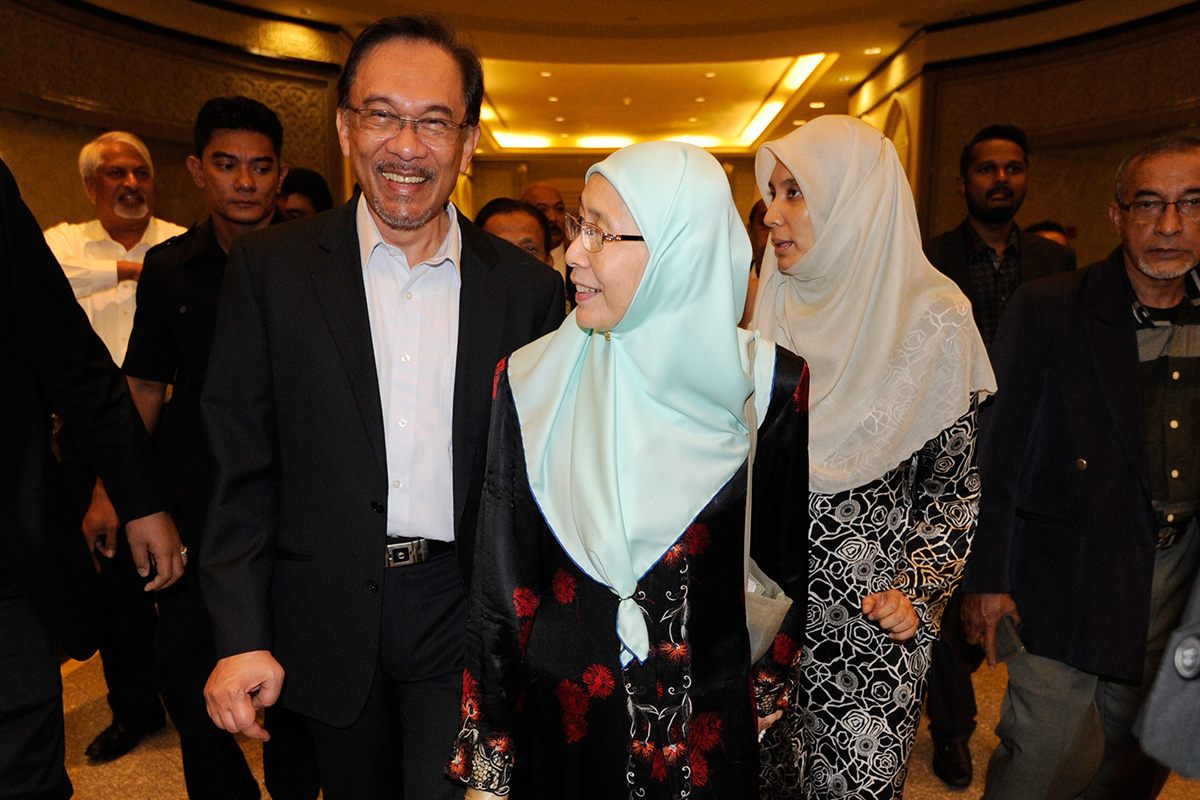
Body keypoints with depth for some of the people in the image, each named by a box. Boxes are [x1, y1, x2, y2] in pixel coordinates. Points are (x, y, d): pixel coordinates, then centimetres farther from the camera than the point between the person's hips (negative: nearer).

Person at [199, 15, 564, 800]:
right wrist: (241, 636, -7)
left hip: (462, 616, -1)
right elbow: (242, 465, -4)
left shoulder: (528, 288, -3)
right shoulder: (269, 267, -4)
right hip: (329, 617, 1)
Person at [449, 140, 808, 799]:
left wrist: (765, 687, 6)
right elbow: (499, 584, -7)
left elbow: (788, 563, 1)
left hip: (709, 724, 0)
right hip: (557, 714, 0)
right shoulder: (530, 382, -11)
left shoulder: (769, 387, -13)